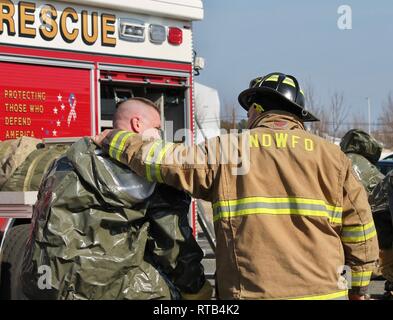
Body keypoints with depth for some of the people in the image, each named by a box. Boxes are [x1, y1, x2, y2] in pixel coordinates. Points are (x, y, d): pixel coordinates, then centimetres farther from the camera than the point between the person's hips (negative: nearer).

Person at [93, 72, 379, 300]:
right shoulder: (330, 155, 4)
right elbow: (360, 229, 3)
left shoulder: (227, 151, 1)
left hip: (252, 290, -1)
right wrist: (358, 289, 15)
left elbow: (160, 160, 5)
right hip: (323, 291, 1)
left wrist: (112, 140, 22)